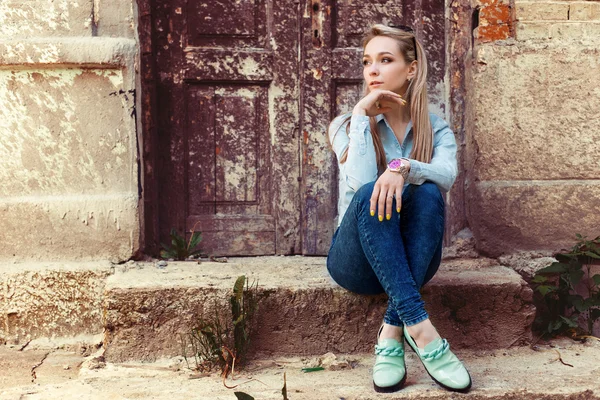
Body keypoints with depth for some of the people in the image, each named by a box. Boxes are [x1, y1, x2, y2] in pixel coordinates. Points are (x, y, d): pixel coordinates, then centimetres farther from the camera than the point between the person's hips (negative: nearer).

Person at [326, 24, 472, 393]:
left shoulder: (436, 129, 6)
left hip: (411, 261, 1)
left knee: (426, 193, -29)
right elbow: (361, 182, -18)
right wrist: (362, 114, -15)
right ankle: (419, 328, -41)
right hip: (357, 261, -1)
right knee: (370, 196, -32)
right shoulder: (347, 125, 3)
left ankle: (392, 333, -32)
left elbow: (447, 176, -18)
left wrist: (403, 167, -37)